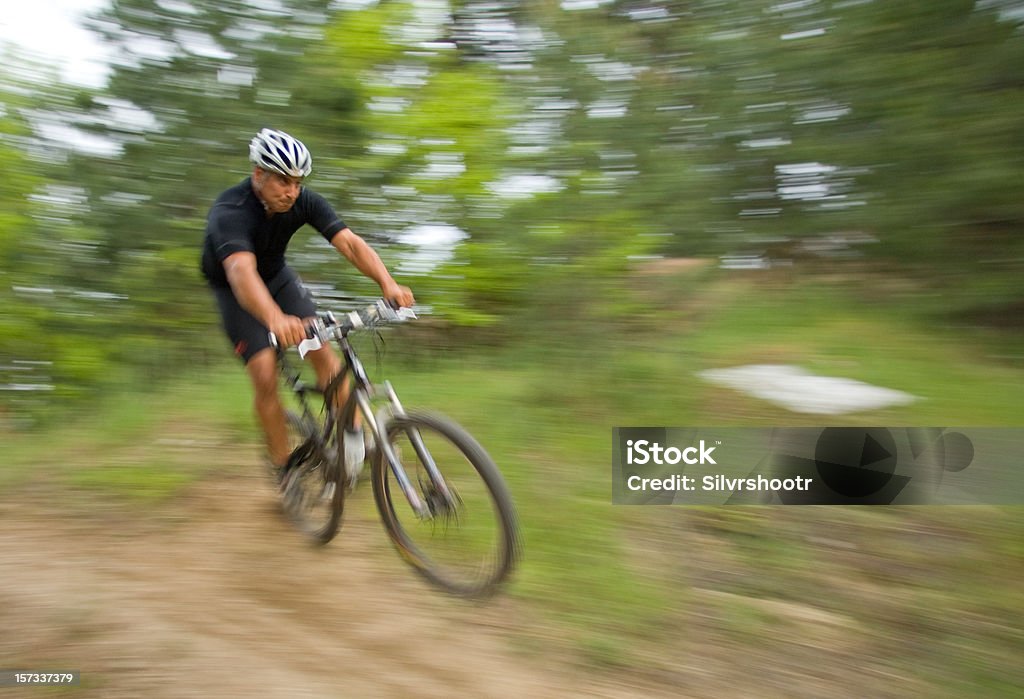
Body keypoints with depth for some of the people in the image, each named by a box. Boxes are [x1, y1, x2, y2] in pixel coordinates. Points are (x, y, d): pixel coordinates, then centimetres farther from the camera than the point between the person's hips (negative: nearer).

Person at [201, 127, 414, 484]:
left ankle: (353, 433, -7)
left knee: (321, 349, -20)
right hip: (234, 291, -4)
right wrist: (275, 319, -73)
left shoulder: (305, 201, -20)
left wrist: (388, 284, -50)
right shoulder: (229, 212, -34)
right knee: (265, 375, -16)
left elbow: (350, 242, -31)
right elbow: (241, 271, -53)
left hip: (277, 276, 4)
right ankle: (284, 471, -2)